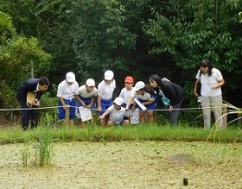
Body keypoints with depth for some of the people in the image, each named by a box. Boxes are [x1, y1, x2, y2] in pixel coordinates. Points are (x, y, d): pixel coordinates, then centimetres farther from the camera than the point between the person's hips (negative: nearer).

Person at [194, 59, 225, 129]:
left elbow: (222, 82, -8)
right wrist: (195, 91, 18)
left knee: (218, 114, -1)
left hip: (216, 95, -2)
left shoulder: (216, 72, -16)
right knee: (206, 114, 5)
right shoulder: (200, 72, -7)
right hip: (204, 96, 3)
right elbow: (197, 81, 11)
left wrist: (216, 86, -27)